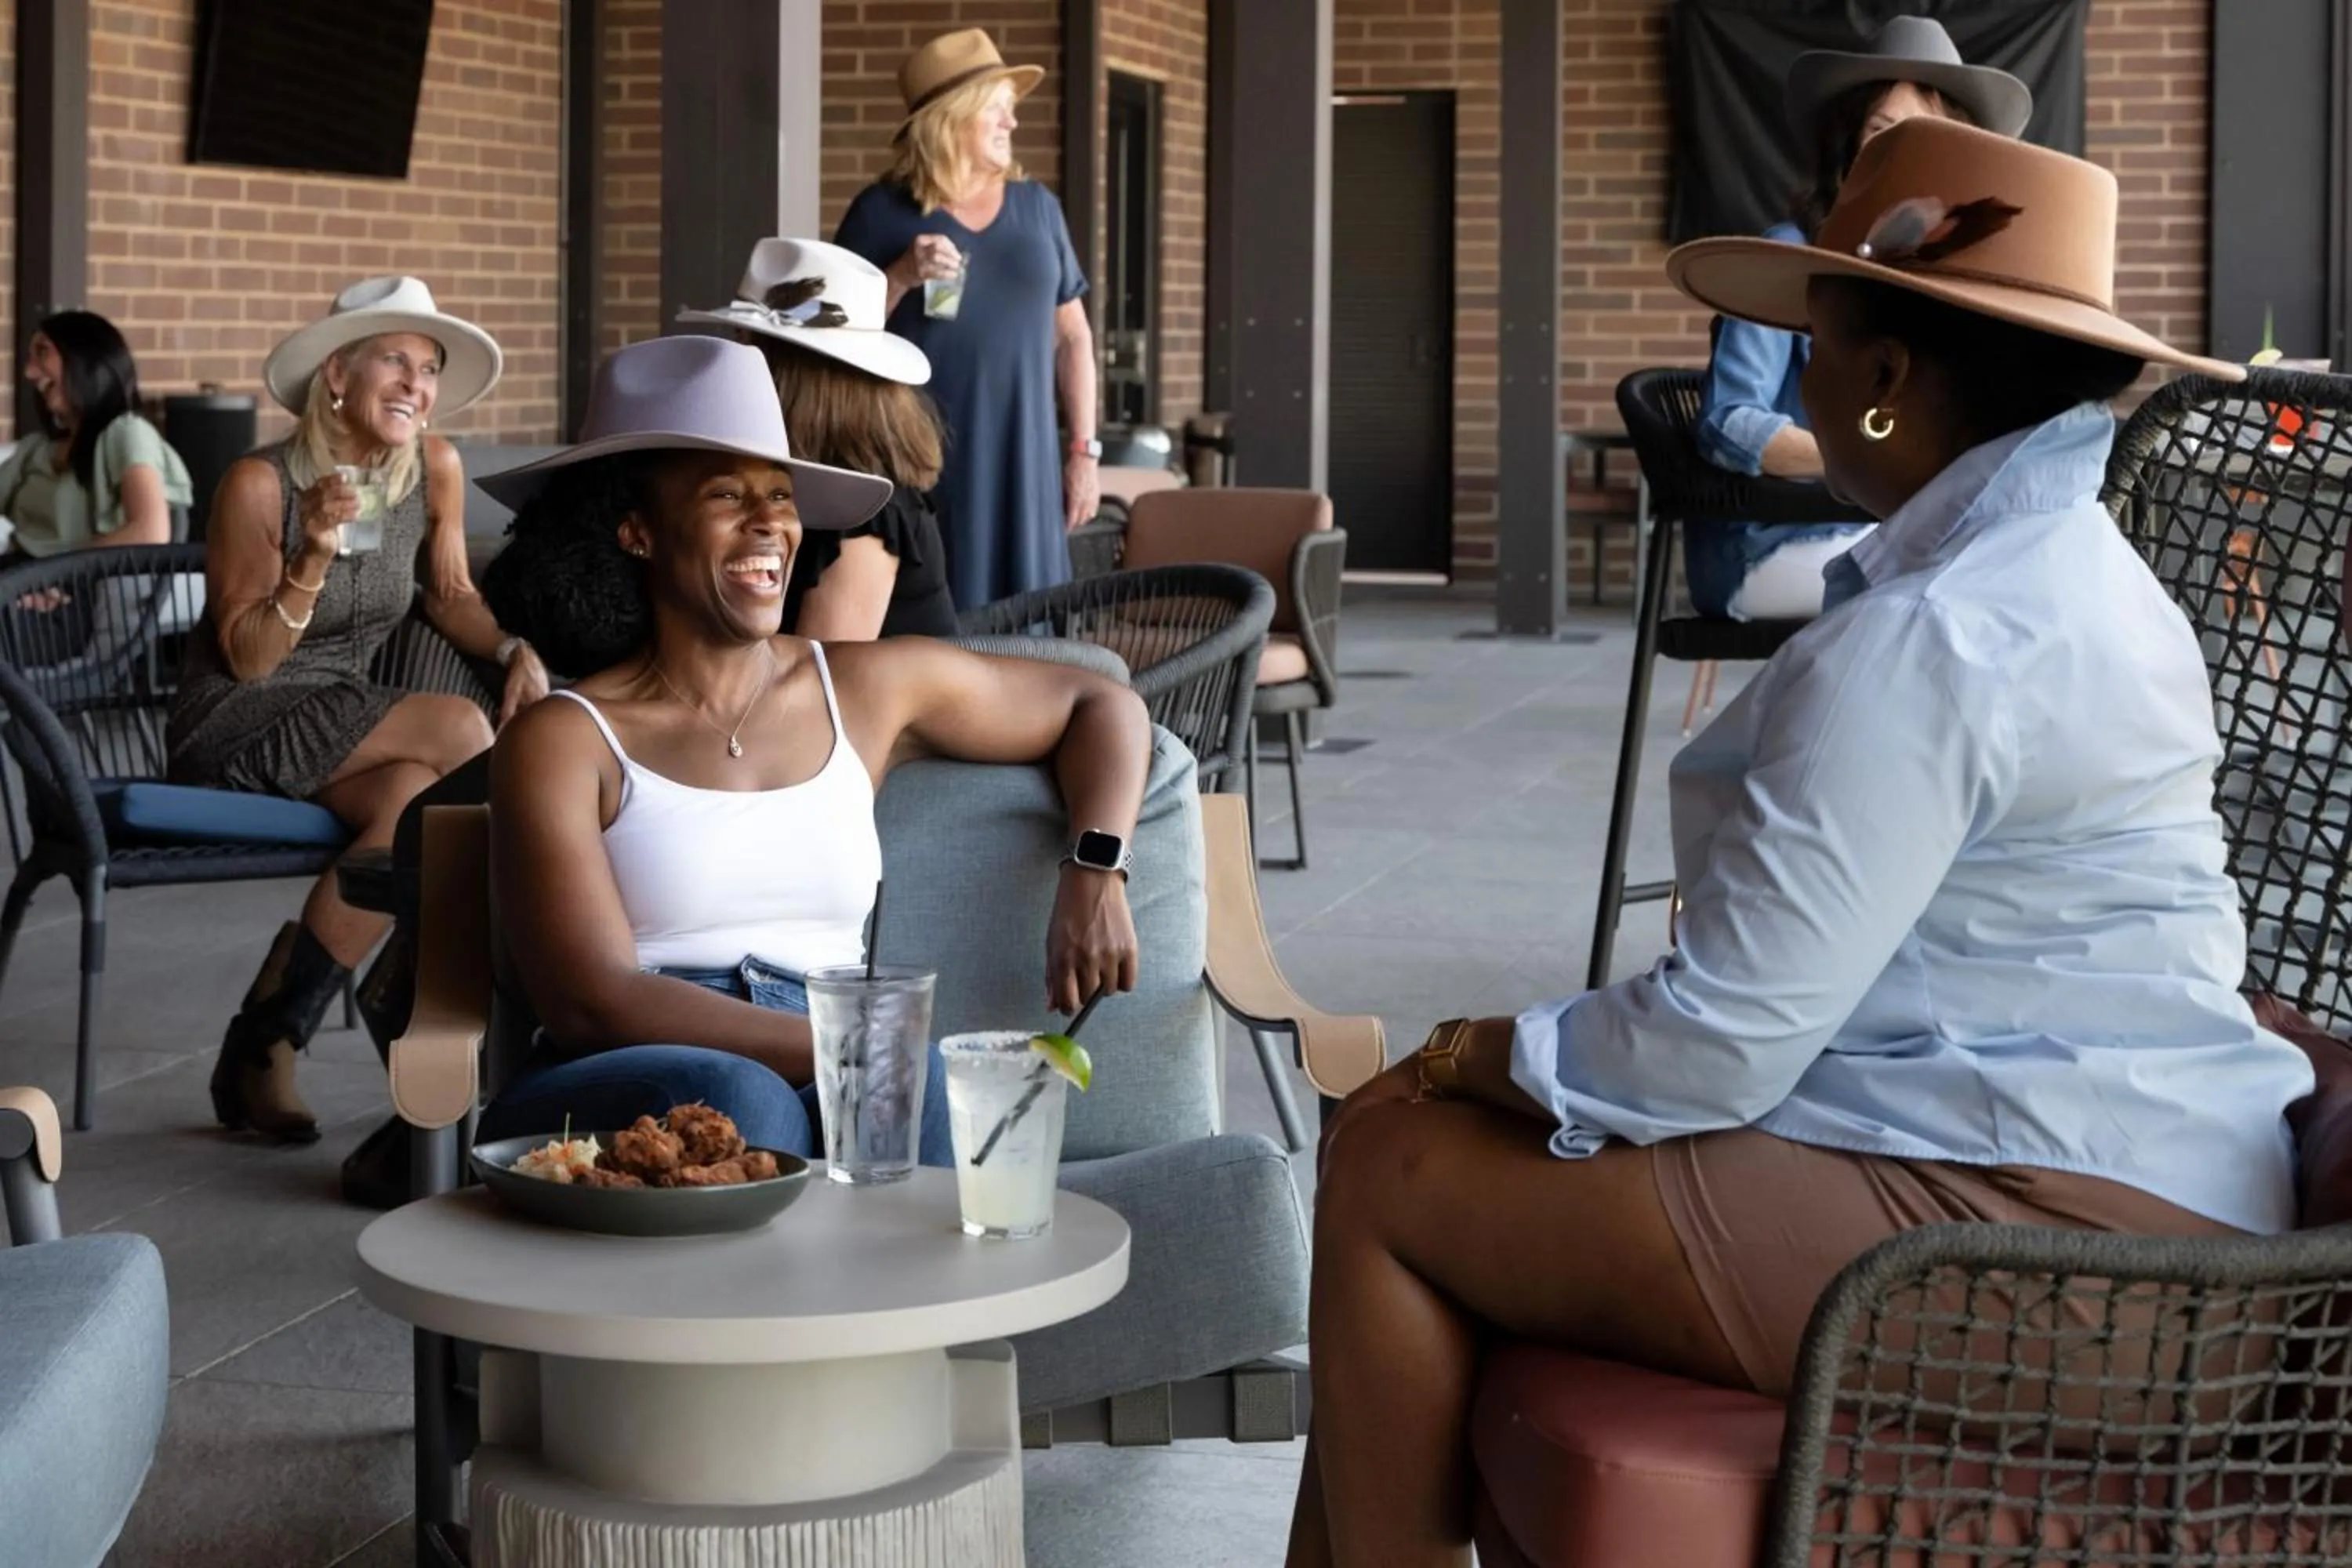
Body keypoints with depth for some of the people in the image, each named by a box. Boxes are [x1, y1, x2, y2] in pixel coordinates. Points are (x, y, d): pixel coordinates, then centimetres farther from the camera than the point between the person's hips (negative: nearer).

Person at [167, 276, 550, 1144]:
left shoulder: (435, 469, 0)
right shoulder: (260, 484, -15)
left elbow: (449, 595, 17)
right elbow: (246, 659, -13)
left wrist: (515, 650, -3)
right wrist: (315, 558, -27)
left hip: (349, 720, 6)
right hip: (239, 727, -5)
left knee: (416, 796, -30)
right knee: (459, 728, -28)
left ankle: (265, 1042, -20)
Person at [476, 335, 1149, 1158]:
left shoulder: (869, 688, 17)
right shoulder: (564, 740, 3)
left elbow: (1103, 705, 29)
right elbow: (590, 1004, -9)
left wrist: (1095, 872, 7)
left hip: (840, 1096, 3)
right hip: (615, 1110, -2)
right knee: (733, 1095, -38)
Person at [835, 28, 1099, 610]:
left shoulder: (1037, 207, 10)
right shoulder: (884, 212, -1)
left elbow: (1073, 336, 13)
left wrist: (1084, 449, 7)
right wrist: (901, 277, -16)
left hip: (1022, 462, 3)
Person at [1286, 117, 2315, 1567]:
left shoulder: (1925, 639, -20)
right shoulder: (2066, 573, 14)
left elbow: (1718, 1048, -21)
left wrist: (1477, 1056, -3)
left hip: (2020, 1235, -11)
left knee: (1388, 1171, -3)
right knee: (1449, 1125, 16)